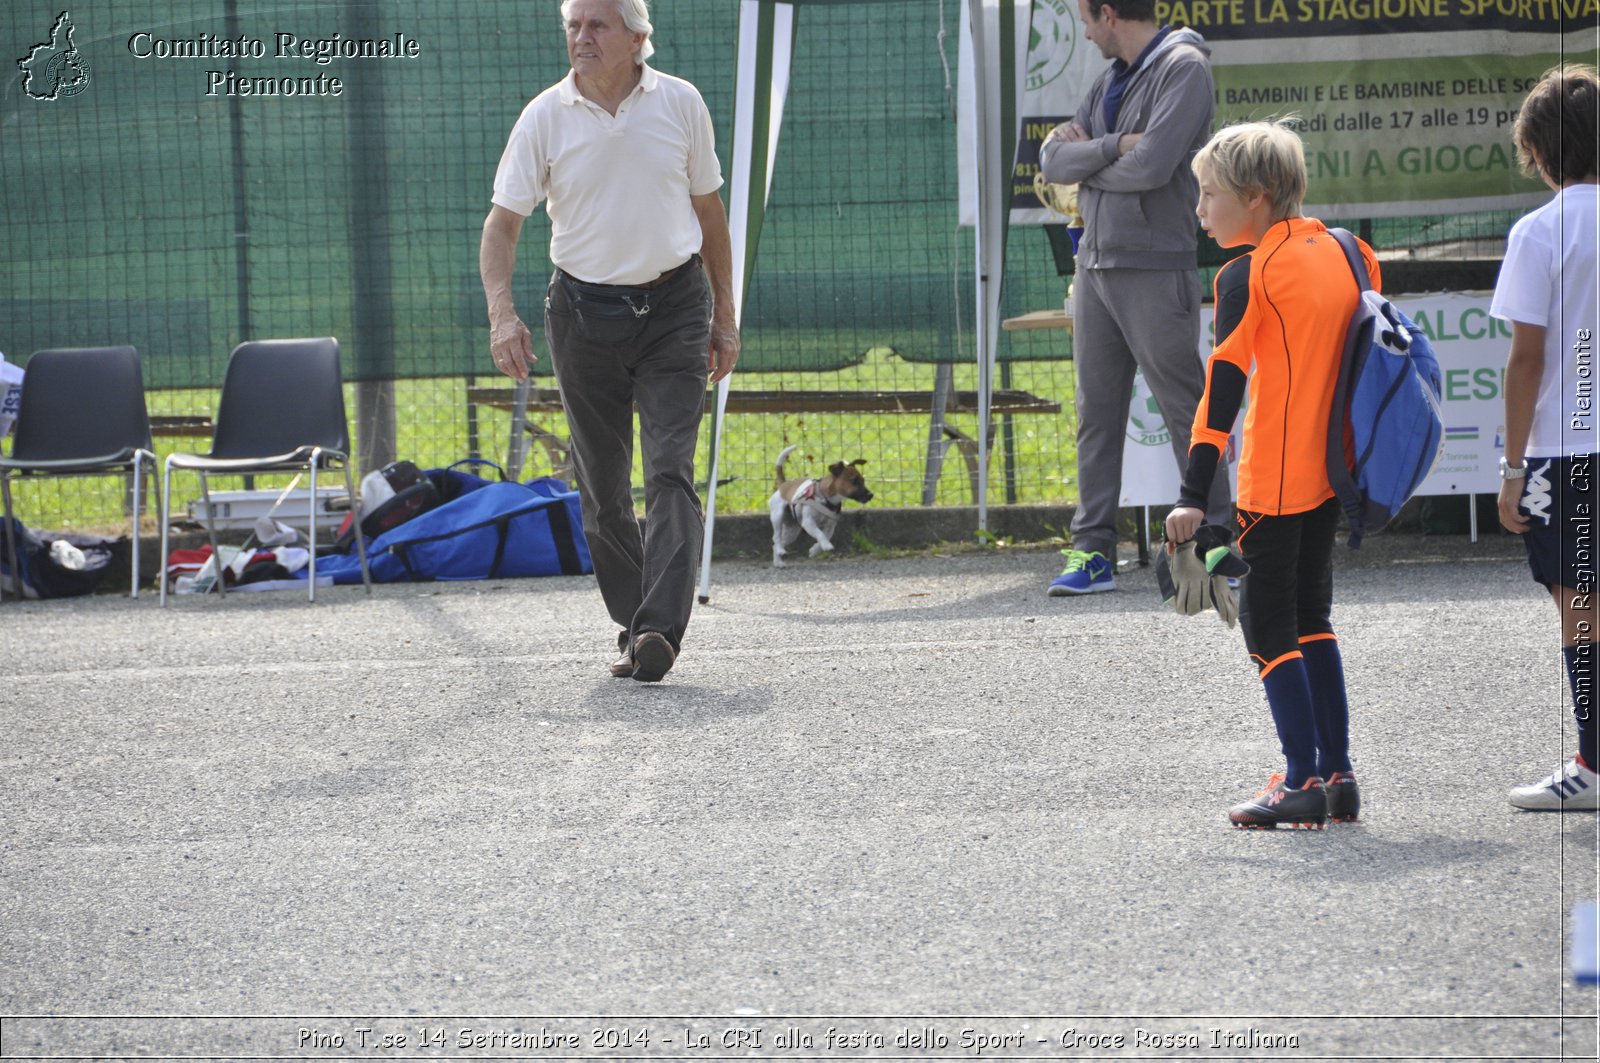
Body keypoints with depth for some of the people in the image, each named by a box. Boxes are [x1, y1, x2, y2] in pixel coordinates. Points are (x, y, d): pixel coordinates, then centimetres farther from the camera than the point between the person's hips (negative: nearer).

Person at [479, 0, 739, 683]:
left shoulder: (681, 104, 0)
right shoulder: (545, 116, -3)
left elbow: (708, 211, 11)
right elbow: (502, 221, -2)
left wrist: (723, 316, 12)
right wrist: (501, 312, -17)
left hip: (672, 307, -1)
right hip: (583, 312, 1)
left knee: (671, 472, -14)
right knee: (602, 485, 5)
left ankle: (660, 631, -23)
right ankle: (631, 624, 19)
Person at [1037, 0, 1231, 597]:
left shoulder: (1183, 68, -8)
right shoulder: (1113, 78, 16)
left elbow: (1151, 166, -21)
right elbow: (1053, 161, 7)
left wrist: (1085, 157, -4)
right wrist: (1113, 147, -11)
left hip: (1154, 272, -8)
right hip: (1096, 267, 8)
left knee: (1185, 413, -4)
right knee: (1096, 413, 6)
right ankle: (1093, 550, 8)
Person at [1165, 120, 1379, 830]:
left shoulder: (1248, 277, -12)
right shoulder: (1341, 252, 8)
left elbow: (1224, 385, -16)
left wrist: (1194, 497, -17)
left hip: (1273, 478, -7)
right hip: (1330, 472, 7)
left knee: (1267, 624, 1)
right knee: (1310, 616, 17)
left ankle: (1304, 780, -5)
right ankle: (1337, 774, 14)